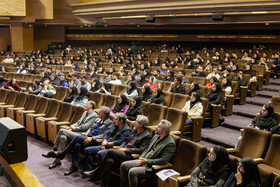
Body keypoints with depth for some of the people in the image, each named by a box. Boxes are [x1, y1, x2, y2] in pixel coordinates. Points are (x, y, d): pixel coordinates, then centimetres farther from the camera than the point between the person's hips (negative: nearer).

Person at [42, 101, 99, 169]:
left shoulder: (94, 116, -6)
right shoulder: (85, 113, 23)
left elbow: (85, 127, -13)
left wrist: (74, 128, -5)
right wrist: (72, 127, 2)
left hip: (82, 134, -8)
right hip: (76, 131, 8)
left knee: (61, 131, -19)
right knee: (62, 137, -21)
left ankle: (54, 150, -4)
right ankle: (58, 160, -14)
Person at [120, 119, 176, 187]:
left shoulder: (170, 143, -16)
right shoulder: (156, 136, 10)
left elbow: (163, 161, -21)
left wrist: (146, 161, -19)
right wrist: (141, 158, 0)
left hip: (152, 167, -9)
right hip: (143, 161, 9)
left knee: (132, 172, -26)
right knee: (123, 165, 2)